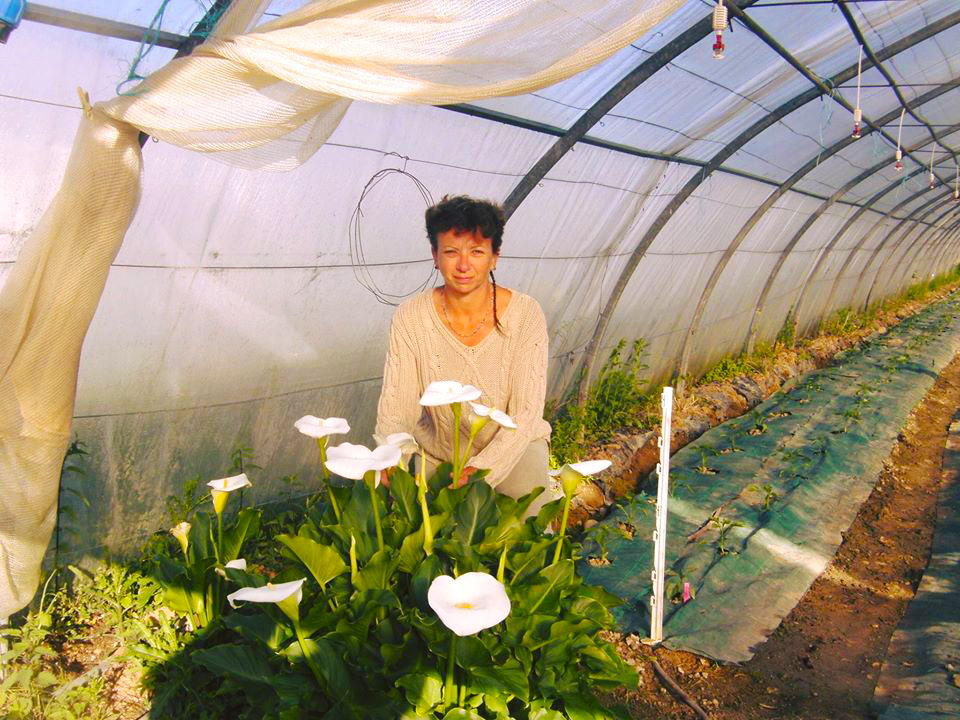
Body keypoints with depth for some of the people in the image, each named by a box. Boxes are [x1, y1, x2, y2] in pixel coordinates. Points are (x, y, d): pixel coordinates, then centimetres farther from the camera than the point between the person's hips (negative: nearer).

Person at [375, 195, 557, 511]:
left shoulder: (525, 314, -16)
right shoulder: (409, 318, -13)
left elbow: (525, 414, -18)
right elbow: (395, 409, -14)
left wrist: (481, 469, -34)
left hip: (512, 448, -1)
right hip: (435, 451, 2)